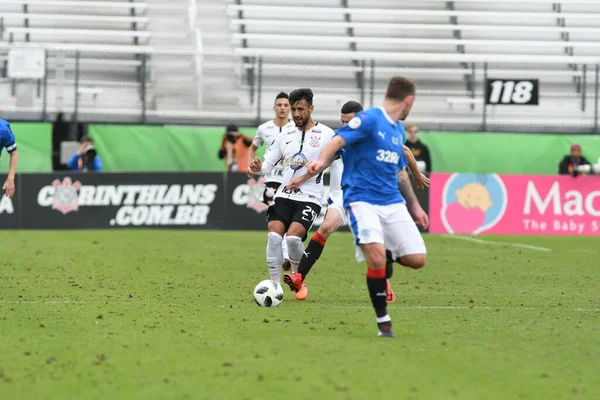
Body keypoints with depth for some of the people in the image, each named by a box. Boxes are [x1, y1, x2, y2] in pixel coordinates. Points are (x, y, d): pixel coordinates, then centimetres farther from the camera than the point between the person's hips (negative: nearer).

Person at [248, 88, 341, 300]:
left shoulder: (327, 135, 0)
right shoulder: (284, 137, 12)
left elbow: (338, 168, 2)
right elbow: (268, 164, 12)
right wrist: (258, 168, -12)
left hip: (310, 199, -4)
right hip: (283, 195, 4)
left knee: (293, 237, -23)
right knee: (274, 237, -17)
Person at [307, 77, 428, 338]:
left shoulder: (399, 131, 18)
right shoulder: (369, 119, -7)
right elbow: (338, 141, -19)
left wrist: (415, 206, 34)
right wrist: (321, 161, -39)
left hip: (393, 202, 7)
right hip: (362, 199, -7)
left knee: (417, 259, -6)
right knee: (376, 256, -25)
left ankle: (382, 260, 26)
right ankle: (383, 320, -11)